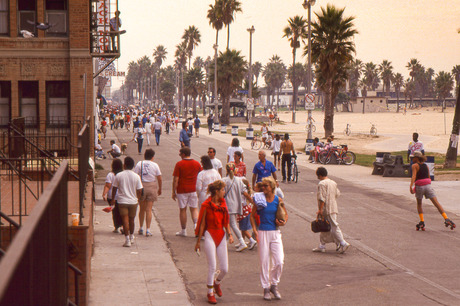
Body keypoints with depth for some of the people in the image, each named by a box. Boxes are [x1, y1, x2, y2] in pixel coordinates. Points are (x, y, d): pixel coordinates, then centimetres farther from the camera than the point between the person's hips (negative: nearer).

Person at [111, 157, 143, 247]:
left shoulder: (119, 175, -6)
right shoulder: (136, 176, -3)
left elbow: (114, 189, 1)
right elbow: (139, 190, -1)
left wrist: (113, 199, 15)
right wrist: (137, 199, 16)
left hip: (122, 201, -2)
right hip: (133, 201, 2)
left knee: (125, 220, -3)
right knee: (131, 220, 17)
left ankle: (127, 240, -11)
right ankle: (131, 237, 32)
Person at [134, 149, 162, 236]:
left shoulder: (139, 164, -2)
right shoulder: (155, 165, -2)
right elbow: (159, 179, 0)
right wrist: (160, 189, 14)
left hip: (141, 187, 1)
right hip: (152, 187, -1)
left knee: (142, 209, 16)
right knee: (148, 210, 1)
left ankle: (141, 228, 24)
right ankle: (148, 230, -2)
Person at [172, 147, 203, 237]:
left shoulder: (179, 164, -10)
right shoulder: (197, 164, 3)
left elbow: (175, 180, -11)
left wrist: (174, 192, -4)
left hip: (182, 190, -3)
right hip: (193, 190, 3)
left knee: (183, 209, 7)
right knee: (194, 208, 11)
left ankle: (183, 230, 13)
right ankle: (196, 224, -13)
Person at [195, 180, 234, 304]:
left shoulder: (223, 203, 8)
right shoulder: (206, 205, -8)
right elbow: (202, 224, -4)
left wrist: (229, 234, 0)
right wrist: (198, 241, -2)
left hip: (221, 236, 5)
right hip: (210, 235, -5)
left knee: (224, 269, 2)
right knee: (212, 267, -7)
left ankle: (217, 283, 34)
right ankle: (210, 293, 9)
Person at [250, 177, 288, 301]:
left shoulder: (278, 200, 2)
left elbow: (285, 215, 14)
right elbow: (252, 215, 8)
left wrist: (283, 222, -7)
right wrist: (255, 230, -4)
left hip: (275, 233, 1)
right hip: (263, 233, -1)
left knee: (279, 262, -6)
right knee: (264, 262, 1)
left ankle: (274, 285, 15)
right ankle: (266, 288, 14)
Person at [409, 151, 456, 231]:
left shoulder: (415, 165, -3)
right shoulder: (426, 165, 14)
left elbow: (414, 176, -17)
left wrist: (411, 186, -26)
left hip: (419, 187, -4)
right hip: (428, 185, 4)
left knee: (419, 204, 17)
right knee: (436, 203, -3)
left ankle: (422, 222, 7)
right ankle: (446, 219, -16)